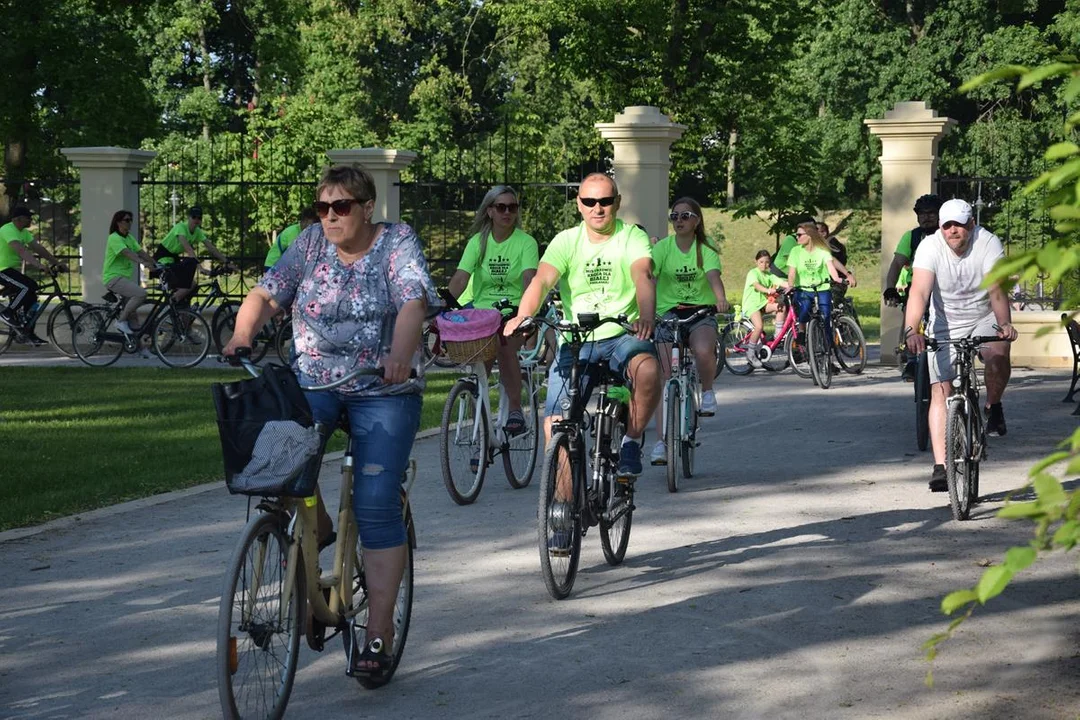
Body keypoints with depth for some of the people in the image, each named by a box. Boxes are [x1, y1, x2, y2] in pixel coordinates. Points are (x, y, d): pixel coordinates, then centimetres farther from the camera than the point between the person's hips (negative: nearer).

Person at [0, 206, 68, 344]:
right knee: (27, 287, -26)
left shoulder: (23, 233, 10)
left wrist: (57, 263, 0)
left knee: (31, 296, 4)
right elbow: (21, 250, -34)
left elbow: (38, 248, 8)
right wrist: (38, 264, -45)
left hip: (11, 270, 10)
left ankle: (28, 333, 8)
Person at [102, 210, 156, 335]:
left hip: (124, 277, 10)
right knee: (141, 293, -25)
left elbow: (141, 252, 6)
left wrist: (156, 264, -6)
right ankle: (121, 321, -16)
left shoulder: (130, 238, 13)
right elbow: (127, 253, -30)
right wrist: (144, 263, -43)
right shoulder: (114, 238, -15)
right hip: (113, 277, -10)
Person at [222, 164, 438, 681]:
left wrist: (400, 353, -38)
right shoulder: (310, 243, 6)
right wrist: (242, 336, -23)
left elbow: (413, 303, -19)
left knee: (376, 506, -11)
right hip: (313, 383, 3)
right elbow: (266, 294, -2)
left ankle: (379, 630, -6)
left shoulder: (398, 242, -3)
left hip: (383, 392, -3)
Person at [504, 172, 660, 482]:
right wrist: (523, 316, -36)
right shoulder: (566, 241, 2)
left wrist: (646, 315, -43)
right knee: (555, 425, -10)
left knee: (648, 370, -35)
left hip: (623, 336, -2)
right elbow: (542, 280, -14)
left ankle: (631, 442, -12)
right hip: (575, 342, 2)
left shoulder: (632, 237, -2)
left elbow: (642, 275, -21)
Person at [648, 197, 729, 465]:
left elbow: (713, 275, -20)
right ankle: (662, 441, -3)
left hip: (700, 313, -1)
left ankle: (707, 391, -1)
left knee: (703, 350, -34)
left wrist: (720, 298, -41)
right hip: (667, 313, 1)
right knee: (665, 378, -6)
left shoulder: (706, 250, -3)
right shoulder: (663, 247, -3)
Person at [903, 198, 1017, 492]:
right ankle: (940, 466, -9)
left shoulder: (988, 243, -19)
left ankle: (993, 407, -2)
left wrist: (1005, 324, -46)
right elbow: (919, 291, -31)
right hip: (946, 323, 1)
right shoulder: (930, 247, -19)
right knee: (940, 390, -10)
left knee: (997, 354, -33)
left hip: (985, 317, -1)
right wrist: (911, 330, -47)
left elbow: (996, 290, -28)